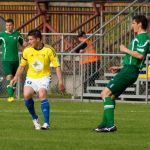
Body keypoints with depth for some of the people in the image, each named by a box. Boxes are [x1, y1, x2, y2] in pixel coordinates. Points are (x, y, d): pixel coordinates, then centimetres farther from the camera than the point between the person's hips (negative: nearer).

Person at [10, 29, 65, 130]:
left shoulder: (49, 50, -9)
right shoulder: (27, 51, -1)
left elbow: (57, 66, -4)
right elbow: (22, 66, 13)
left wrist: (60, 81, -10)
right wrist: (15, 78, 2)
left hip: (44, 77, -3)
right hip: (31, 77, 3)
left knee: (42, 95, -27)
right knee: (27, 94, -22)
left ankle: (46, 123, -22)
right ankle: (35, 118, 1)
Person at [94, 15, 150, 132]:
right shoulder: (140, 37, 22)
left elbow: (140, 55, -25)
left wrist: (126, 50, -11)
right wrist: (120, 68, 22)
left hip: (129, 72, -10)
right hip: (127, 70, 10)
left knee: (106, 94, -14)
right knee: (111, 96, 15)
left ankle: (110, 124, -19)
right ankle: (105, 124, 17)